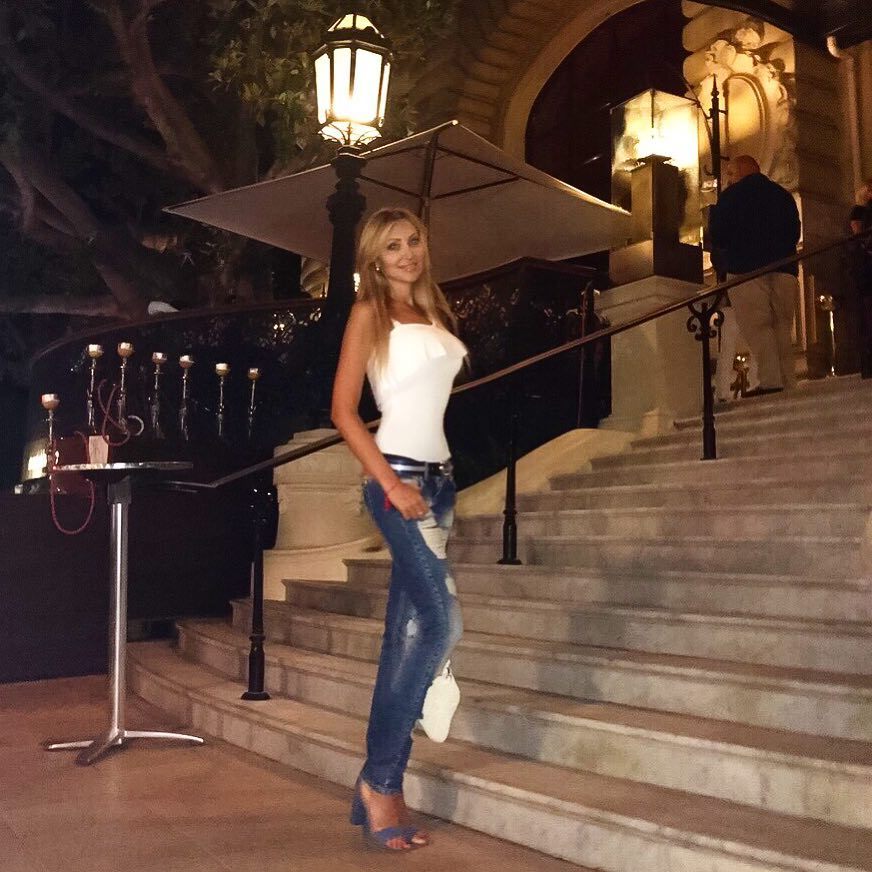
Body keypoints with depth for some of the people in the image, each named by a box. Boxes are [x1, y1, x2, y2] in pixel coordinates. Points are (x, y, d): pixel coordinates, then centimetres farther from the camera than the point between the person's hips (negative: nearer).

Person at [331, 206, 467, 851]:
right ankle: (379, 781, -5)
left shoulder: (434, 313, 18)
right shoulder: (369, 314, -1)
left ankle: (381, 791, 13)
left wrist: (434, 483, 10)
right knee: (443, 621, -17)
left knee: (407, 634, 6)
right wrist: (390, 482, -15)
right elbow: (343, 410, -7)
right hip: (399, 476, -7)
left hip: (440, 475, 7)